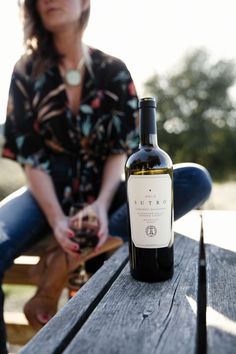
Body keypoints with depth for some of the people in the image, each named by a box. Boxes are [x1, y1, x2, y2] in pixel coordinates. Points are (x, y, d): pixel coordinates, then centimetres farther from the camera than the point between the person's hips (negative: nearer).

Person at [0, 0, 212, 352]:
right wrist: (56, 218, -21)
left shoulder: (114, 70, 4)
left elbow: (122, 148, -2)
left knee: (196, 180, -22)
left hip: (100, 188, 2)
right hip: (48, 189, -1)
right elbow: (30, 155, -5)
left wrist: (102, 204, -20)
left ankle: (72, 262, -27)